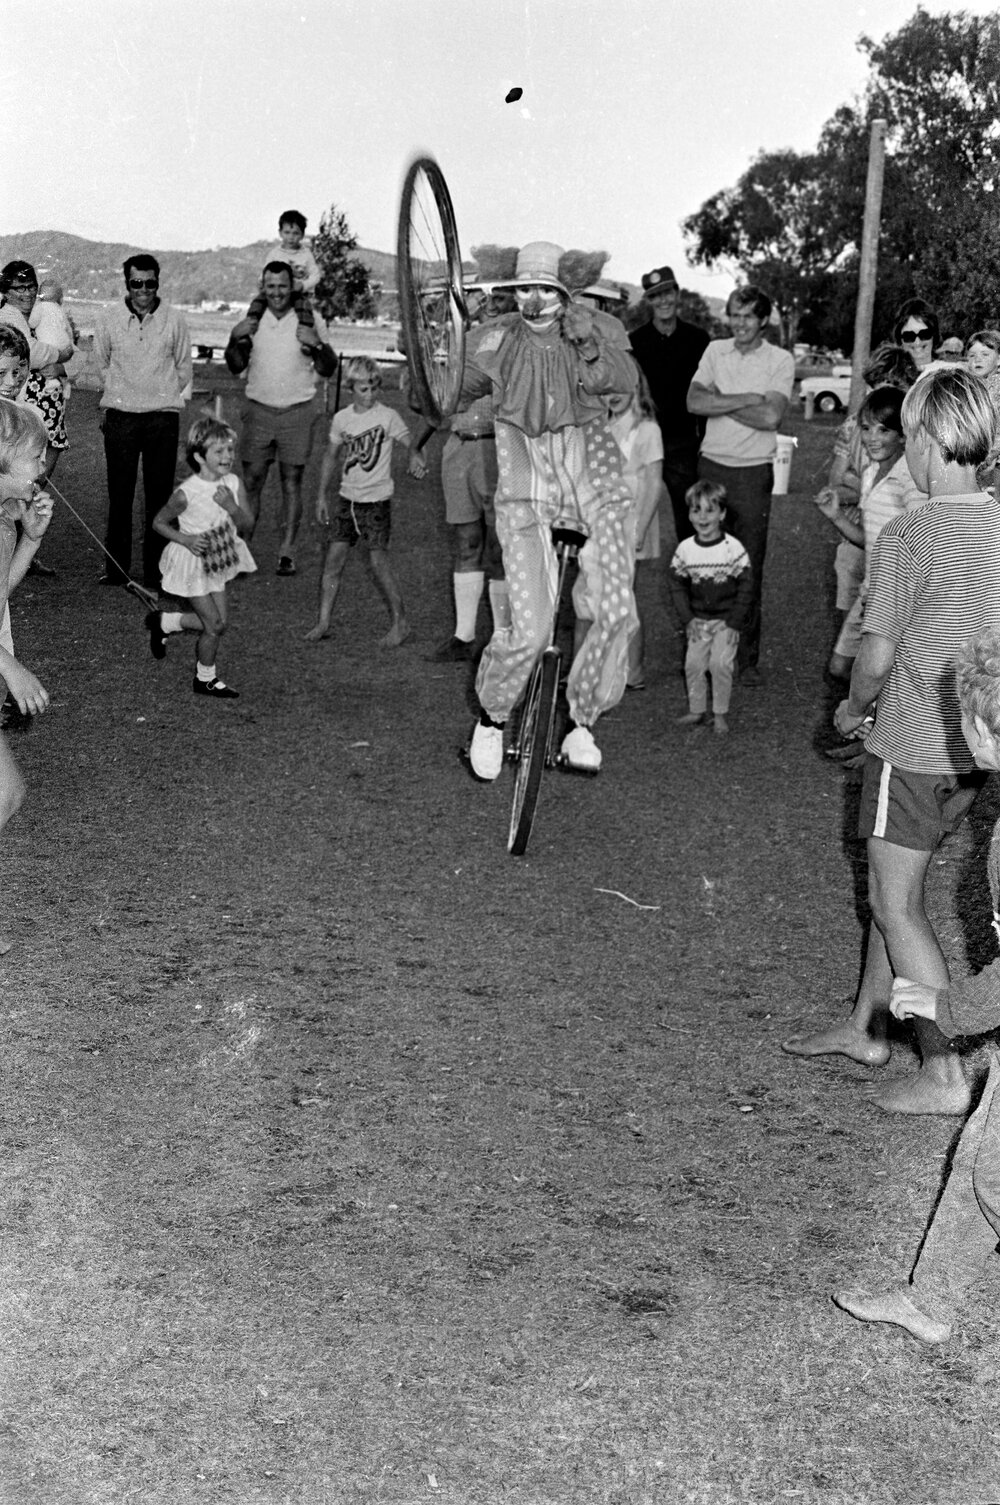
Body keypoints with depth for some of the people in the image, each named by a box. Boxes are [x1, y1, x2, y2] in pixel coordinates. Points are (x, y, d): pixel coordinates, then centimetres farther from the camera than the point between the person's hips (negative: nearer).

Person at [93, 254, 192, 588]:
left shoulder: (174, 320, 0)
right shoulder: (109, 317, 1)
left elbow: (183, 369, 11)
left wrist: (163, 397, 10)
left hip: (163, 417, -1)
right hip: (119, 415, 1)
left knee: (159, 495, -1)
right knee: (119, 495, 3)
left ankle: (155, 572, 4)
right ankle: (116, 569, 11)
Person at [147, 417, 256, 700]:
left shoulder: (233, 483, -9)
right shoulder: (187, 493, -23)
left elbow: (244, 522, -10)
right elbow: (158, 522, -12)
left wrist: (232, 506, -30)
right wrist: (185, 539, -24)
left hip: (217, 562, 6)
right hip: (192, 562, -6)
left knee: (216, 621, 10)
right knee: (215, 624, -4)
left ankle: (162, 622, 33)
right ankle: (205, 679, 19)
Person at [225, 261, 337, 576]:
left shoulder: (310, 320, 1)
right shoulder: (253, 320, 6)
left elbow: (327, 370, 1)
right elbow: (236, 367, 10)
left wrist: (317, 344, -18)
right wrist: (234, 339, -8)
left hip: (297, 411, -1)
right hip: (259, 410, 2)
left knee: (292, 481, 1)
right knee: (252, 480, 1)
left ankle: (287, 551, 4)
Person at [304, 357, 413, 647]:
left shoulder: (387, 416, -7)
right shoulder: (342, 418, 5)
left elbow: (410, 444, -9)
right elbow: (331, 455, 16)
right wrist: (322, 495, 15)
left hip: (377, 500, -5)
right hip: (348, 497, 5)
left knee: (378, 562, -7)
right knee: (333, 560, 2)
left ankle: (400, 622, 6)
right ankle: (323, 622, 10)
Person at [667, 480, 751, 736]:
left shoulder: (733, 548, -13)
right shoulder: (684, 549, -5)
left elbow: (745, 586, -8)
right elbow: (677, 585, 3)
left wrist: (734, 623, -10)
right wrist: (687, 619, -5)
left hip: (726, 620, -3)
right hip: (698, 620, 3)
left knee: (720, 664, -9)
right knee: (693, 664, 2)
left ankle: (720, 713, 6)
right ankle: (696, 710, 19)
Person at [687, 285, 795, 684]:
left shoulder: (780, 360, -1)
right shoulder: (715, 351, 8)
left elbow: (771, 416, -15)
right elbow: (694, 402, -6)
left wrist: (720, 403, -8)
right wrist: (747, 399, -11)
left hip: (753, 472, -2)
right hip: (711, 466, 3)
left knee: (749, 568, 0)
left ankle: (746, 658, 7)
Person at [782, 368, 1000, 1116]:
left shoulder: (908, 537, -18)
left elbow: (877, 655, -15)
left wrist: (853, 709, 5)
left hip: (914, 748, -7)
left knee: (897, 905, 4)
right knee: (895, 885, 21)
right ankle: (866, 1027, 34)